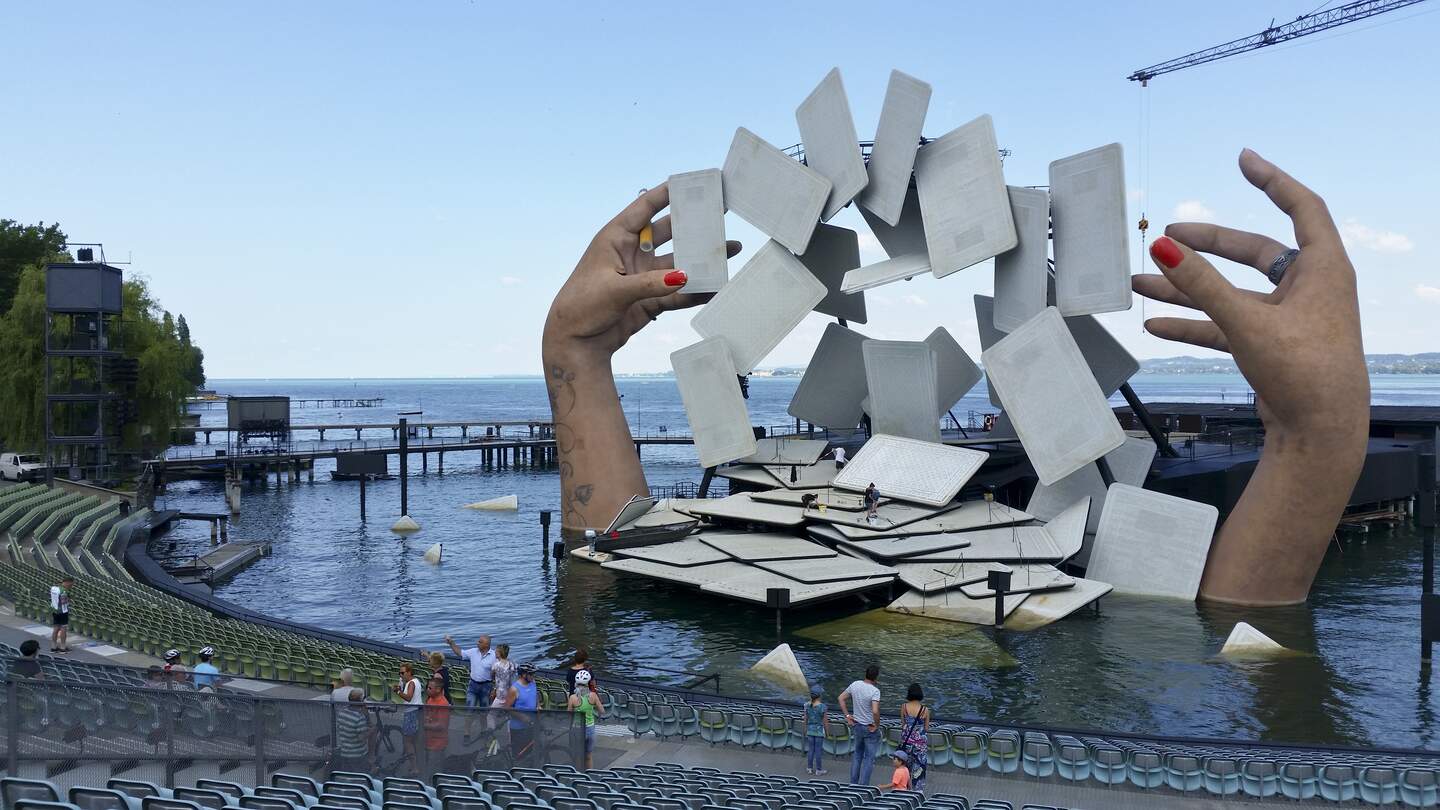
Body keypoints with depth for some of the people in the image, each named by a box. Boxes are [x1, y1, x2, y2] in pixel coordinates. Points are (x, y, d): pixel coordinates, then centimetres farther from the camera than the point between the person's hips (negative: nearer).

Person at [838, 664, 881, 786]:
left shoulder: (855, 685, -4)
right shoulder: (875, 691, -24)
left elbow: (841, 698, 6)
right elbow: (875, 711, -34)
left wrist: (847, 715, 9)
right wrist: (877, 725, -17)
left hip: (857, 725, 6)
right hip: (870, 728, -6)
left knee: (857, 754, 22)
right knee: (869, 758, 8)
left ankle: (853, 783, 27)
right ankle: (863, 786, 10)